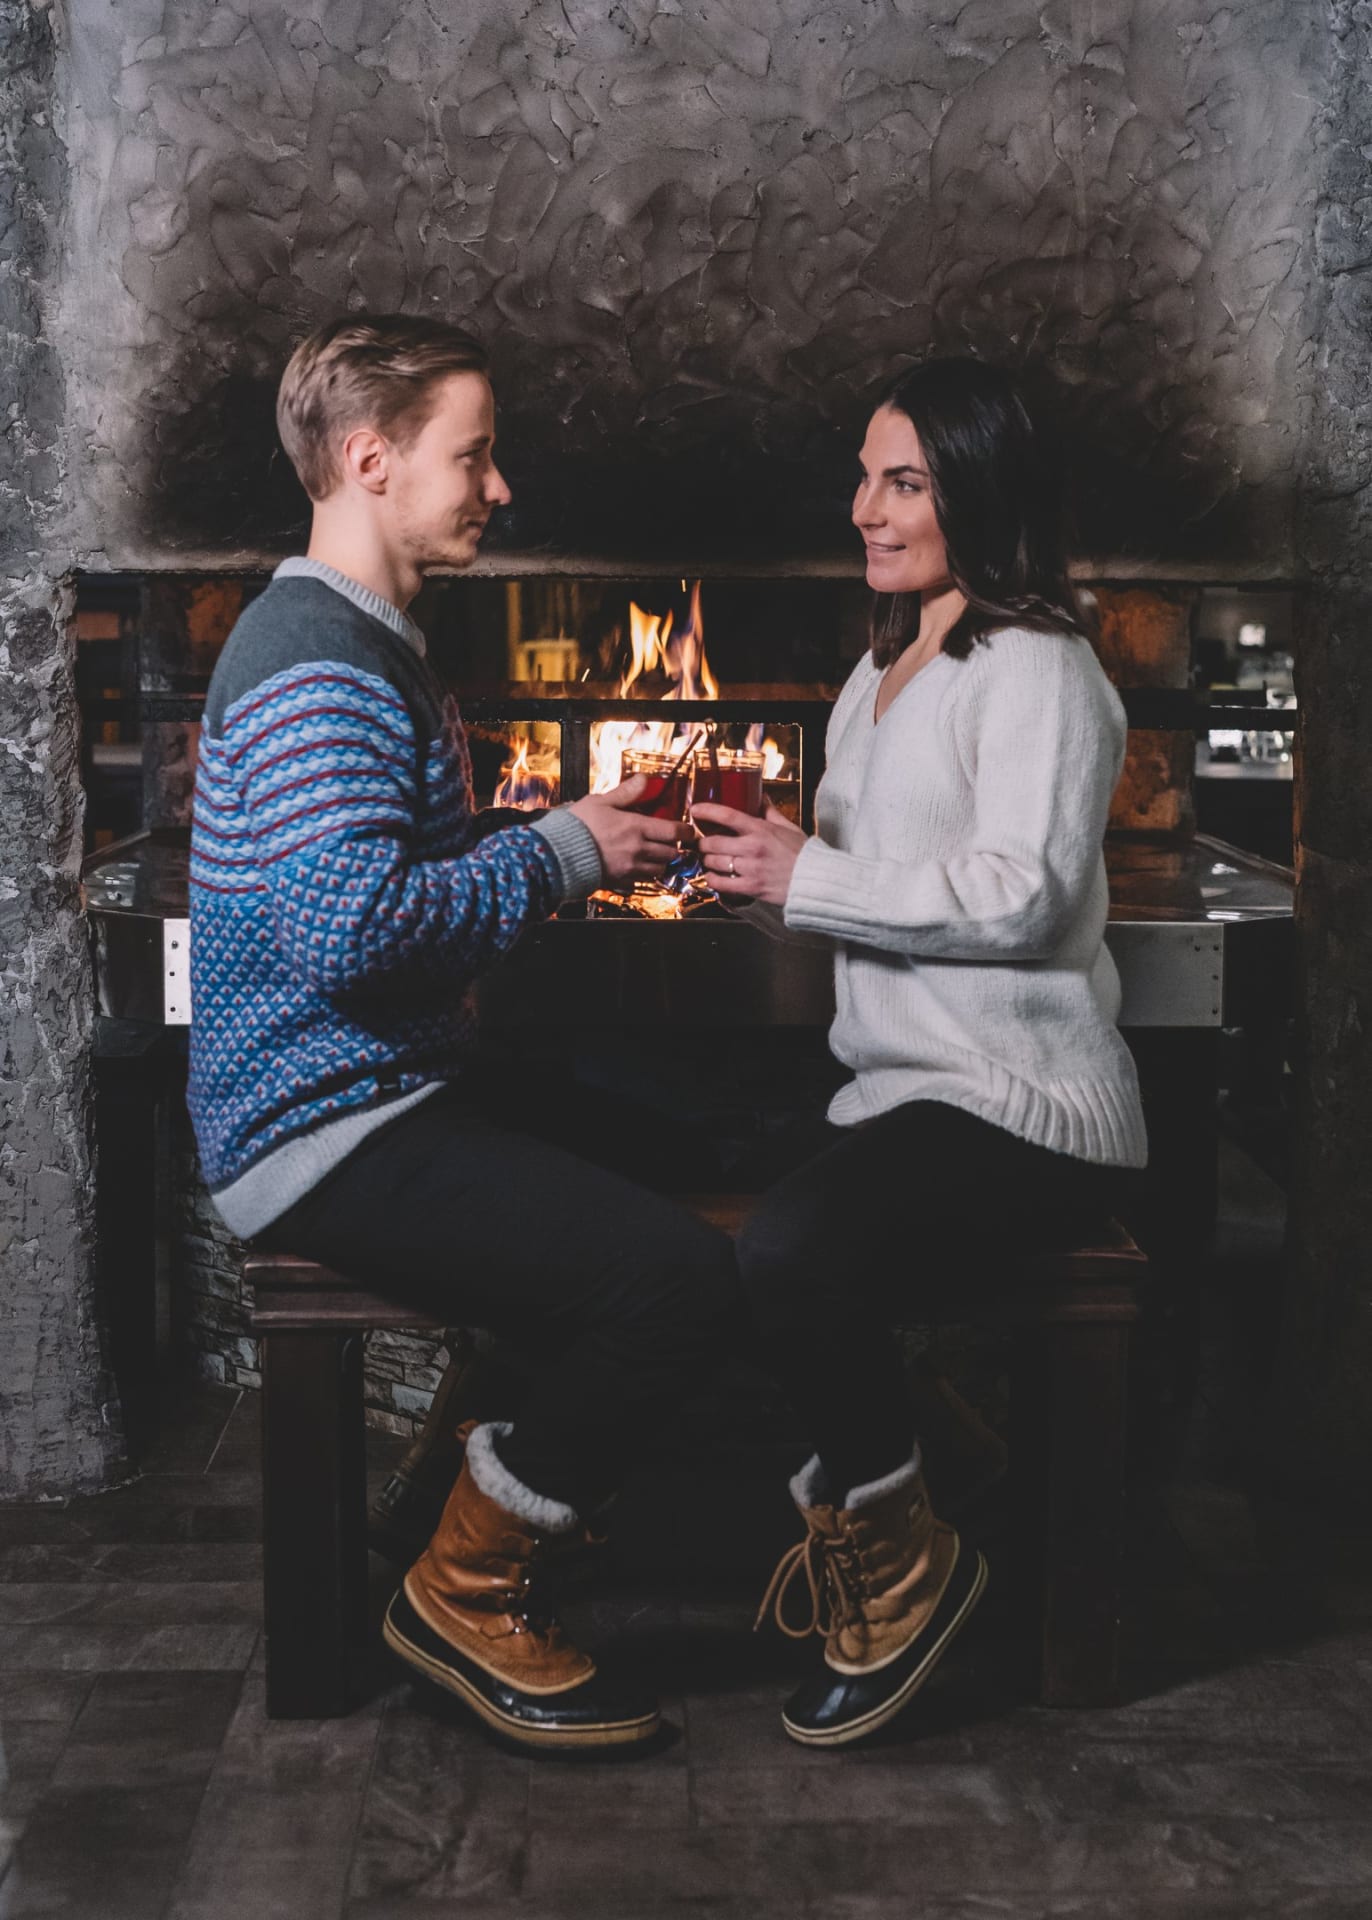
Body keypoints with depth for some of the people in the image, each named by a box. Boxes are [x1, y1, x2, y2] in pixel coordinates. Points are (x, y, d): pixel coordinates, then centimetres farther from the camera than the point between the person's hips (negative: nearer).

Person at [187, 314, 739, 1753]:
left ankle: (534, 1468, 24)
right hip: (325, 1135, -11)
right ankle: (462, 1589, -4)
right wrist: (557, 852, -18)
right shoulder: (313, 662, -18)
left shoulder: (369, 645, 17)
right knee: (681, 1273, -23)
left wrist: (565, 834, 10)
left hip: (392, 1088, 11)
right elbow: (350, 926, -31)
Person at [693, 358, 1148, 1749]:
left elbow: (1021, 895, -18)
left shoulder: (1034, 669, -6)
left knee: (792, 1250, -32)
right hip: (900, 1089, 9)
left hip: (1023, 1110, -9)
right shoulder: (883, 672, 23)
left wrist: (808, 877, -15)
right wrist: (760, 862, 5)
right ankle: (858, 1527, 6)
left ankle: (899, 1547, -8)